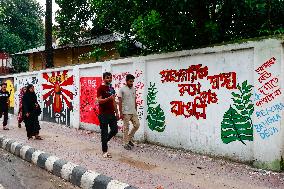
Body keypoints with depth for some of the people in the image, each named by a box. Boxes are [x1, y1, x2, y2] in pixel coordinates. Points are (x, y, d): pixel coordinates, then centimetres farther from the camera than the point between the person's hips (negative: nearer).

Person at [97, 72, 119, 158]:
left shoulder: (112, 89, 15)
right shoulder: (101, 88, -7)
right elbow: (99, 101, -14)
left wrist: (116, 112, 15)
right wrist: (109, 98, -29)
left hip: (112, 113, 7)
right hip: (103, 114, -7)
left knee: (115, 130, 6)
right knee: (104, 132, -1)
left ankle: (104, 141, 32)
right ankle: (105, 151, 8)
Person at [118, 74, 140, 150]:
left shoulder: (133, 89, 10)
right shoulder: (122, 89, -8)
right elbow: (120, 102, -9)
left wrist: (136, 110, 13)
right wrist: (121, 113, -13)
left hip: (133, 112, 6)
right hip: (126, 112, -6)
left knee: (137, 125, 4)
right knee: (126, 128, 1)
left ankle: (129, 139, 23)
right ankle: (126, 143, 12)